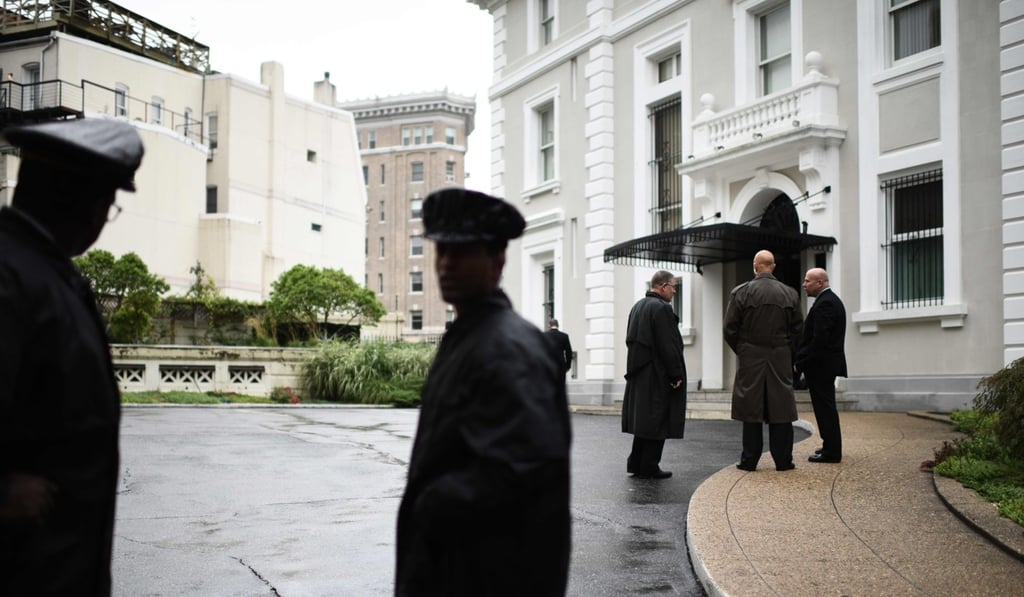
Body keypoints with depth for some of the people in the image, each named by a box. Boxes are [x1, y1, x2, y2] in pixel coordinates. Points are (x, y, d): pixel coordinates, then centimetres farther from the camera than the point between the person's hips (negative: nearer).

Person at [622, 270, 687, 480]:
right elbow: (669, 346, -19)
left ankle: (636, 463, 19)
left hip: (639, 373, 9)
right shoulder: (662, 308, -16)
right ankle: (649, 468, 3)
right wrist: (676, 375, -14)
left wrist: (634, 369, 18)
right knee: (657, 422, -1)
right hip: (658, 375, -9)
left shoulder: (637, 307, 13)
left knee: (643, 419, 15)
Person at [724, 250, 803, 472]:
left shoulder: (741, 292, -5)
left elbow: (730, 329, -5)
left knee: (751, 410, 3)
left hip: (750, 359, -1)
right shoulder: (790, 294, 2)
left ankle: (749, 460, 6)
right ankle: (783, 460, 9)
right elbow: (798, 329, 4)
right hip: (781, 360, 1)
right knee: (780, 408, 6)